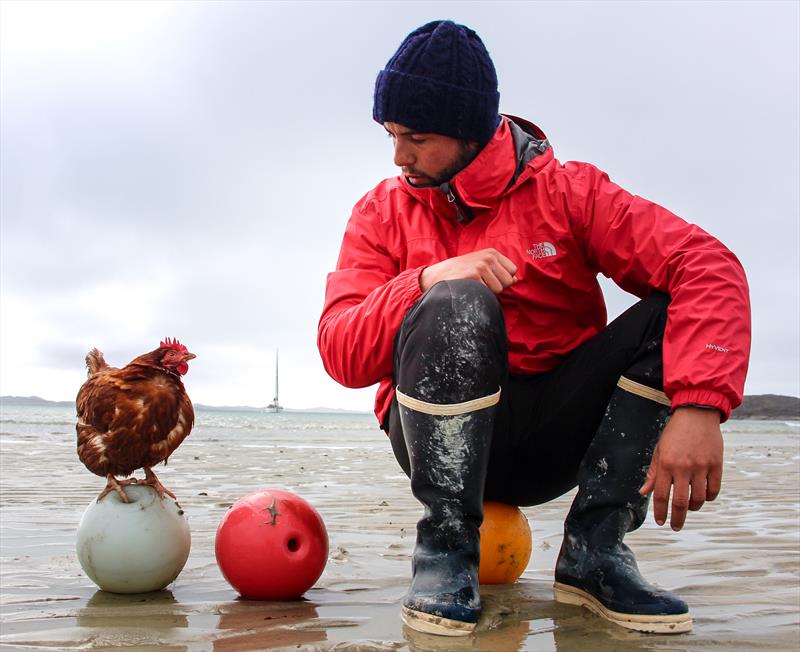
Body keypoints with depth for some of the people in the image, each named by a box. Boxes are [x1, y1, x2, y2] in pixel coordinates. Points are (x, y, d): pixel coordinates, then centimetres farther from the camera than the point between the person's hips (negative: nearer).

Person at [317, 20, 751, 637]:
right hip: (443, 436, -1)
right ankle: (446, 544, -18)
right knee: (457, 303, -31)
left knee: (676, 313, -19)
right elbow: (340, 355, -12)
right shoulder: (383, 212, 1)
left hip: (557, 439, 2)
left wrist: (699, 406, -33)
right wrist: (427, 280, -28)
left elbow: (709, 267, -17)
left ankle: (595, 547, -14)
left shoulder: (568, 191, -3)